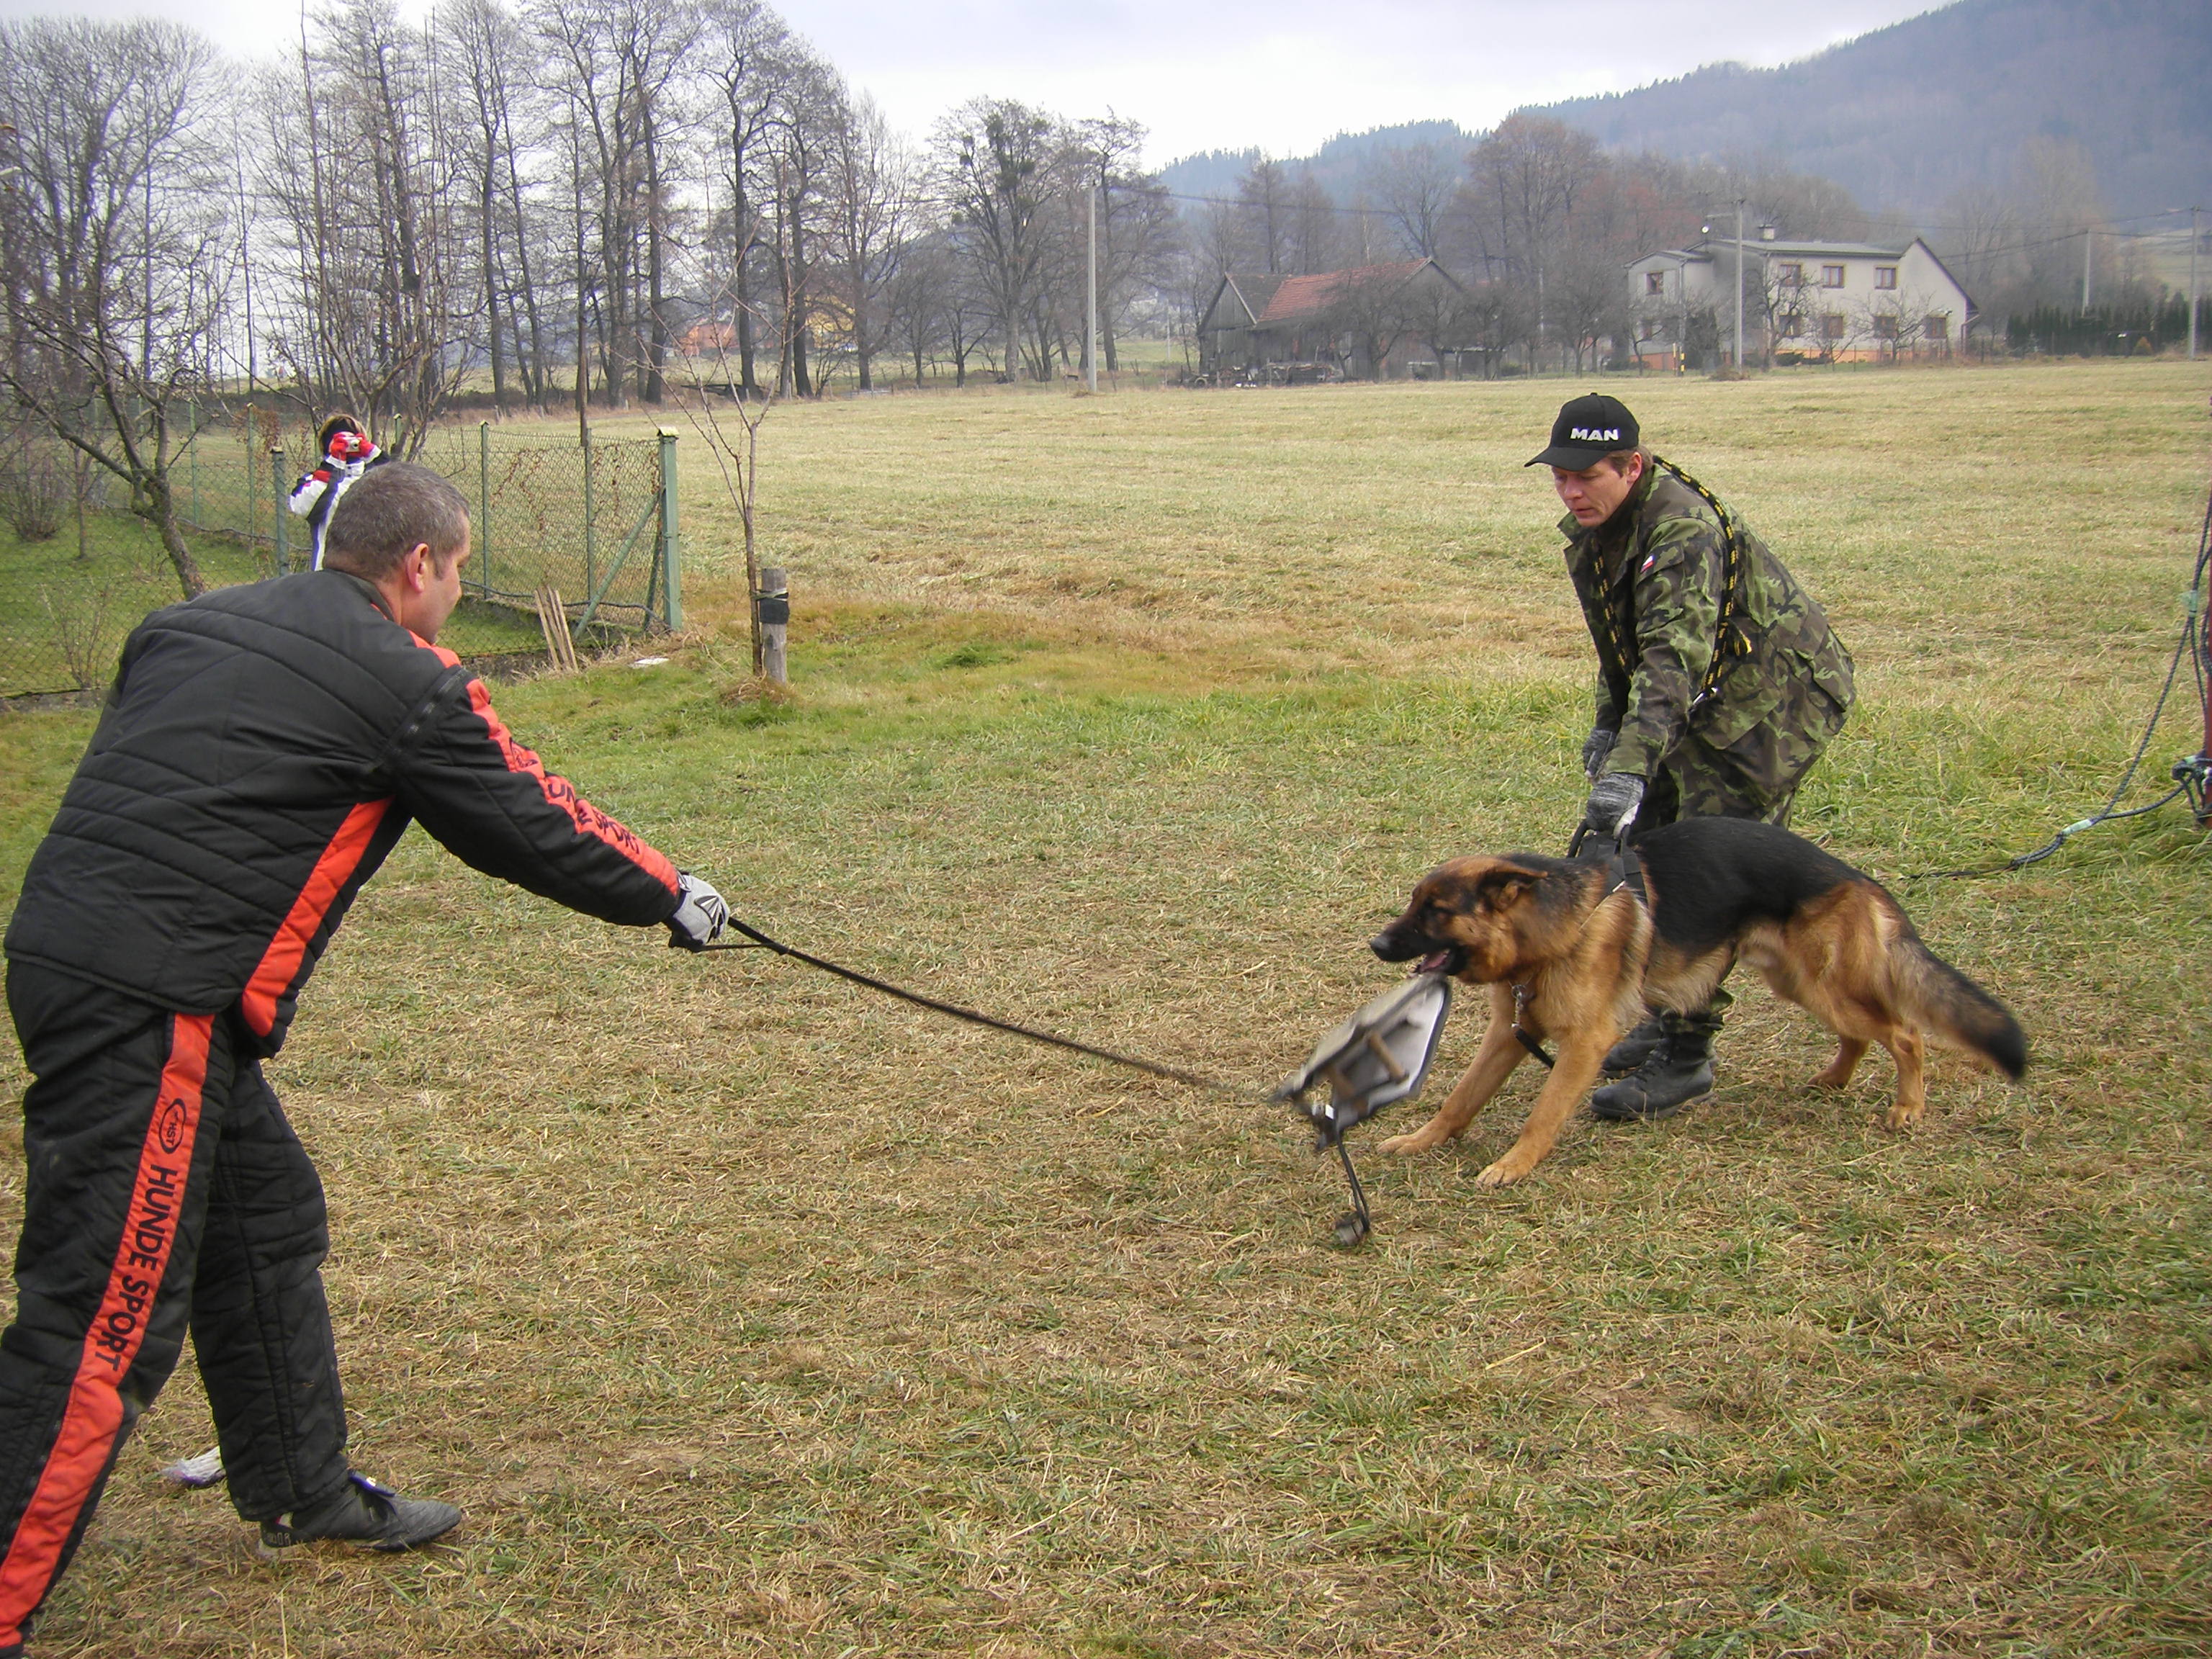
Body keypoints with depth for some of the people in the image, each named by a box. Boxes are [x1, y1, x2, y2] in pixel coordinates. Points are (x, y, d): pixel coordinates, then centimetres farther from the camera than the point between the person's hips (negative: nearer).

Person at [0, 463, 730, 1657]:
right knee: (106, 1314, -6)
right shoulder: (405, 685, -6)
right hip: (147, 1011, -9)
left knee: (266, 1220, 22)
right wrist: (672, 899, 18)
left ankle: (303, 1493, 37)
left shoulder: (188, 626, 16)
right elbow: (531, 825, 3)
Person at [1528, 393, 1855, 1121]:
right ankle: (1667, 1015, 27)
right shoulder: (1592, 529, 1)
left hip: (1776, 697, -10)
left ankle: (1687, 1057, -7)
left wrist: (1630, 768, -51)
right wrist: (1608, 726, 12)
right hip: (1713, 698, 10)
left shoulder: (1683, 533, -30)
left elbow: (1675, 660, -42)